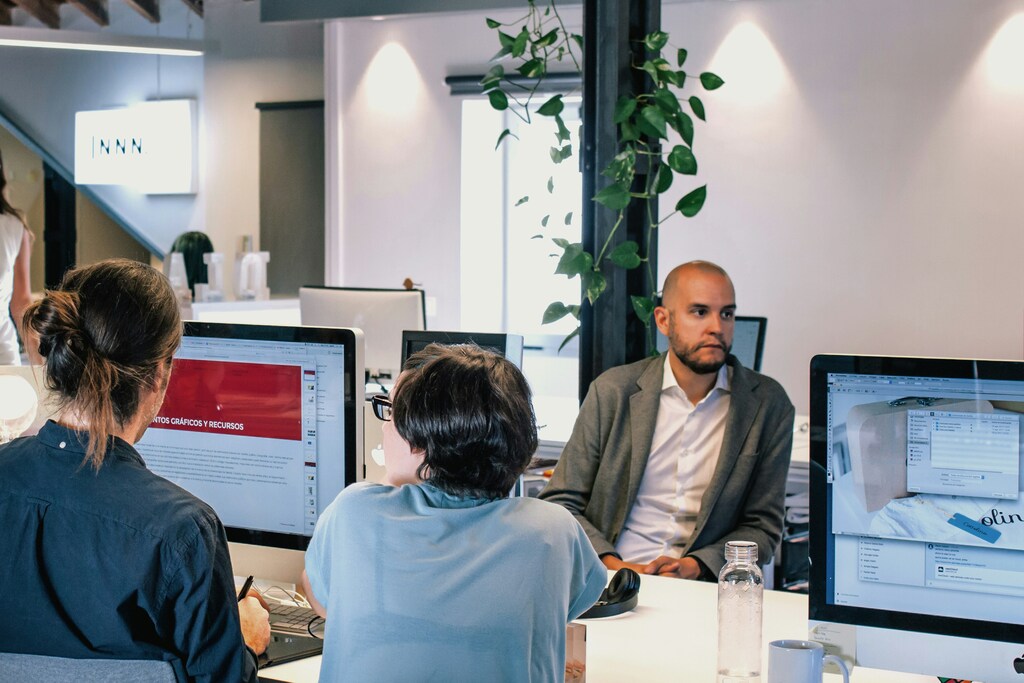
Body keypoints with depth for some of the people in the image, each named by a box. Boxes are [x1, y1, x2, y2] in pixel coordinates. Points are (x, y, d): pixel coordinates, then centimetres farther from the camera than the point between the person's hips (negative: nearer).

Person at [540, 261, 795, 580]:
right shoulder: (613, 391, 5)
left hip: (701, 589, 1)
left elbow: (763, 526, 8)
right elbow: (558, 503, 6)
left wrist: (696, 565, -9)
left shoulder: (768, 404, 6)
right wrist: (611, 564, -11)